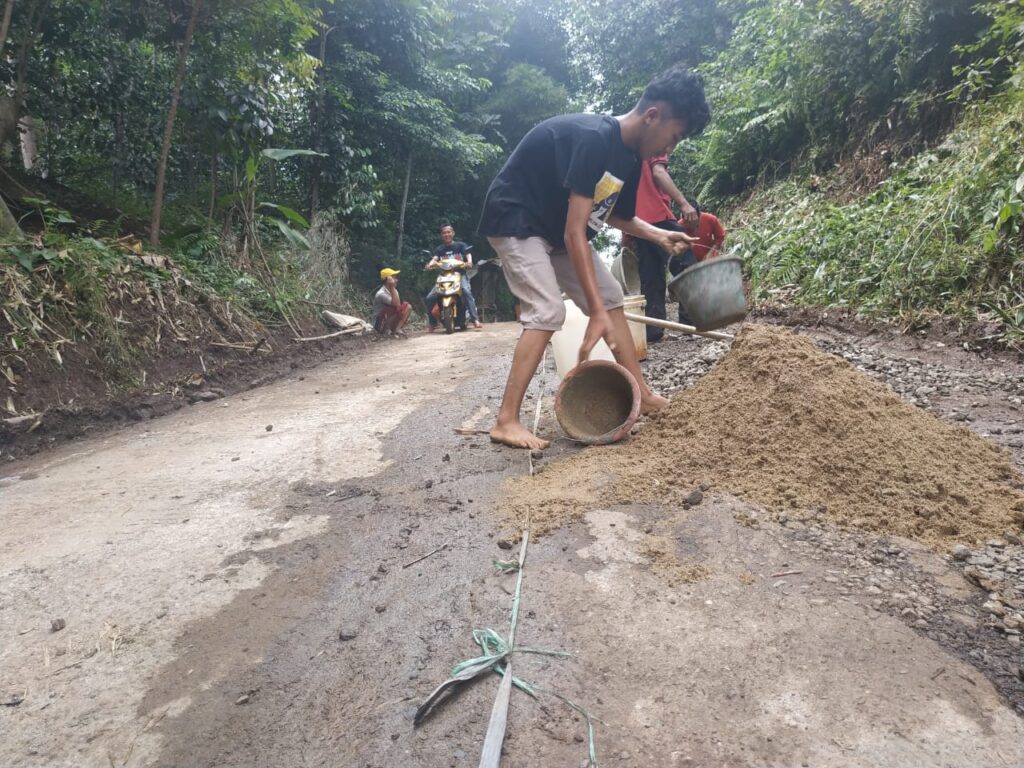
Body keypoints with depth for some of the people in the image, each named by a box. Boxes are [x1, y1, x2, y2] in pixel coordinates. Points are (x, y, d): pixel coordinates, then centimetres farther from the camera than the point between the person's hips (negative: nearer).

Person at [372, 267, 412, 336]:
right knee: (398, 309, -29)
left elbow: (398, 305, 1)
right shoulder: (381, 294, -22)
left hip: (390, 320, 8)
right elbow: (396, 304, -33)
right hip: (380, 325, -8)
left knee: (408, 306, -6)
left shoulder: (394, 291, 4)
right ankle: (387, 330, -11)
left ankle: (397, 329, -13)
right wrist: (392, 287, -32)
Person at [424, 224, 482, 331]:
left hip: (460, 274, -3)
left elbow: (468, 254, -7)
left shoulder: (460, 245, 9)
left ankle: (475, 319, -41)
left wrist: (469, 262, -31)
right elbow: (434, 259, 0)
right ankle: (432, 322, 2)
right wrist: (430, 264, -25)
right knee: (430, 297, -15)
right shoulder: (439, 249, 16)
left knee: (466, 292, -34)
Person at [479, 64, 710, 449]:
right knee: (547, 311, -21)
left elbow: (611, 213, 17)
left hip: (555, 224, 9)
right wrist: (596, 313, -33)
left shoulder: (630, 154, -1)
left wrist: (658, 234, 2)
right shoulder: (593, 138, -28)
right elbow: (574, 233, -32)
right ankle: (506, 421, -17)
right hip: (515, 219, -9)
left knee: (611, 297, 3)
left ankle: (642, 395, 10)